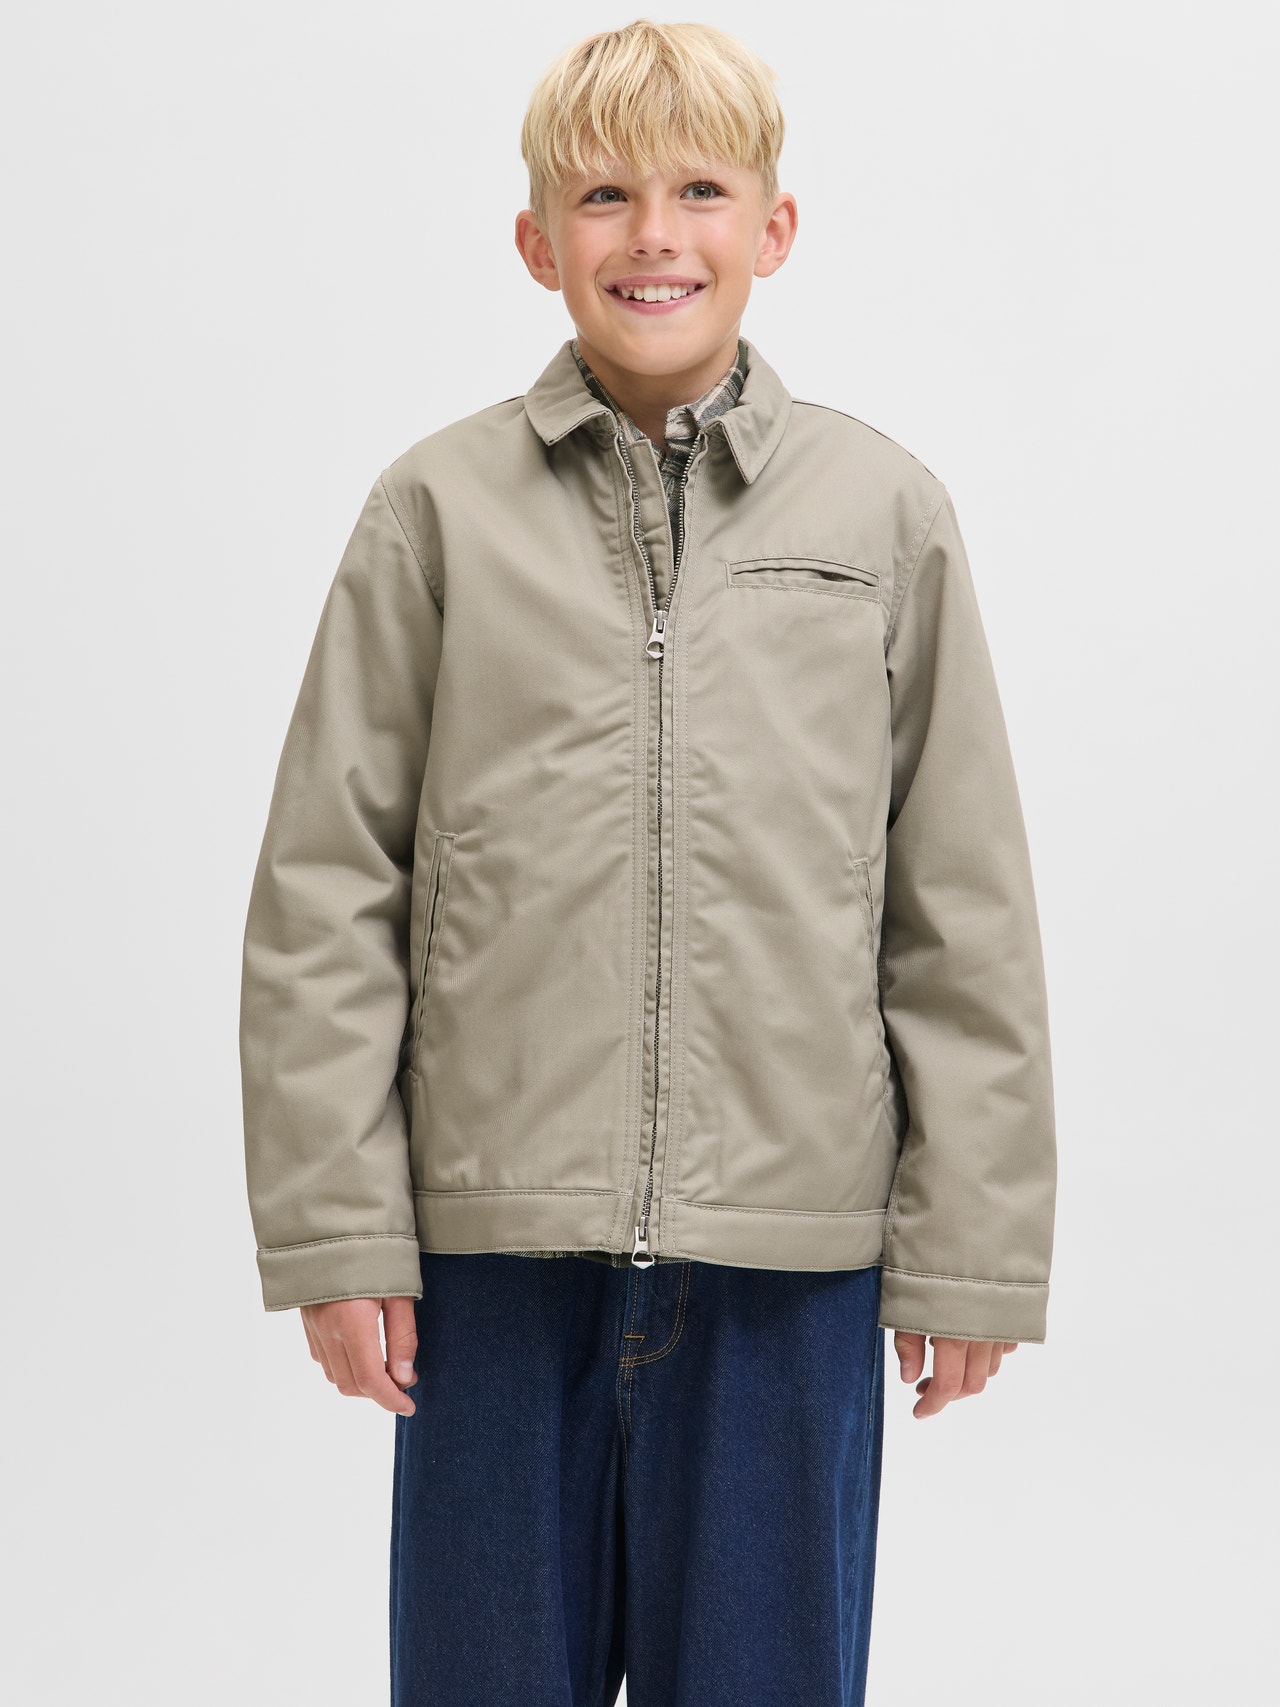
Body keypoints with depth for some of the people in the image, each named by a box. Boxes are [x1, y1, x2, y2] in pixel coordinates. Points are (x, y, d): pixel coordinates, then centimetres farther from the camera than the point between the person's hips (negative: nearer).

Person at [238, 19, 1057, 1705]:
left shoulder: (886, 512, 2)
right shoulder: (439, 508, 1)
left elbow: (966, 910, 4)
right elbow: (326, 889, 1)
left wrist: (971, 1239, 3)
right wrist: (336, 1225, -2)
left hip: (793, 1248, 1)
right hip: (497, 1238, 0)